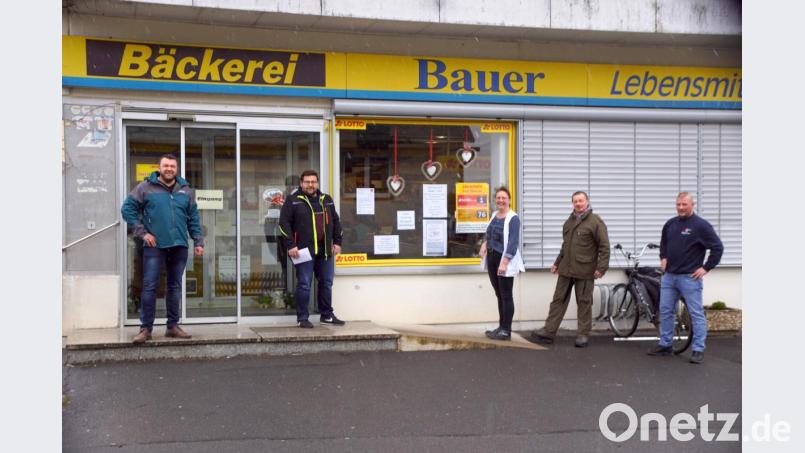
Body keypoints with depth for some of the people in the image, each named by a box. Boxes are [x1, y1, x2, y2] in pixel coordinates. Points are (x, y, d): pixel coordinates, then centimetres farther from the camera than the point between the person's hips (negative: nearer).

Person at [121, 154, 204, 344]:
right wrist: (142, 232, -7)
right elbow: (127, 209, -1)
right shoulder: (145, 188, 0)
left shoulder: (186, 191, 11)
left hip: (179, 246, 3)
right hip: (154, 246, -3)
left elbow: (193, 219, 13)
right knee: (149, 286, -5)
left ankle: (173, 326, 19)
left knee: (175, 287, 10)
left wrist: (198, 242, 6)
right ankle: (145, 328, 2)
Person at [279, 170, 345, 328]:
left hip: (325, 250, 5)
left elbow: (335, 221, 19)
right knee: (304, 284, -4)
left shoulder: (326, 200, 14)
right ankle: (302, 318, 4)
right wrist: (291, 245, -13)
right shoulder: (293, 201, -2)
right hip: (304, 250, -5)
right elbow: (284, 223, -6)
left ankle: (327, 315, 23)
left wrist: (337, 242, 11)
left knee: (326, 283, 11)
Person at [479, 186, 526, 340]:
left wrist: (504, 263, -25)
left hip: (505, 260, -8)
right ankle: (501, 326, 22)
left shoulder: (513, 218, -13)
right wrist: (484, 244, 4)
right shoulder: (494, 215, 11)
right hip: (491, 258, 8)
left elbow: (513, 242, -19)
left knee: (506, 295, -1)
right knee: (499, 294, 13)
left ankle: (506, 331, 4)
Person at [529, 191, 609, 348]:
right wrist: (557, 263, 25)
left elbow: (604, 246, -11)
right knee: (558, 300, 7)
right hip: (566, 270, 6)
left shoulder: (595, 221, -7)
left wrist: (601, 267, -17)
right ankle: (548, 332, 10)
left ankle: (583, 334, 12)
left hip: (584, 271, -6)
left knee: (584, 303, 3)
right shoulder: (569, 222, 16)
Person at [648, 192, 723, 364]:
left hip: (690, 278, -6)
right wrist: (663, 258, 15)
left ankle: (698, 350, 3)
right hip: (669, 276, 6)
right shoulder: (670, 224, 10)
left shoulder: (701, 225, -9)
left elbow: (718, 247, -10)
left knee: (696, 314, -2)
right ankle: (664, 345, 21)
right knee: (665, 311, 10)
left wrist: (706, 268, -10)